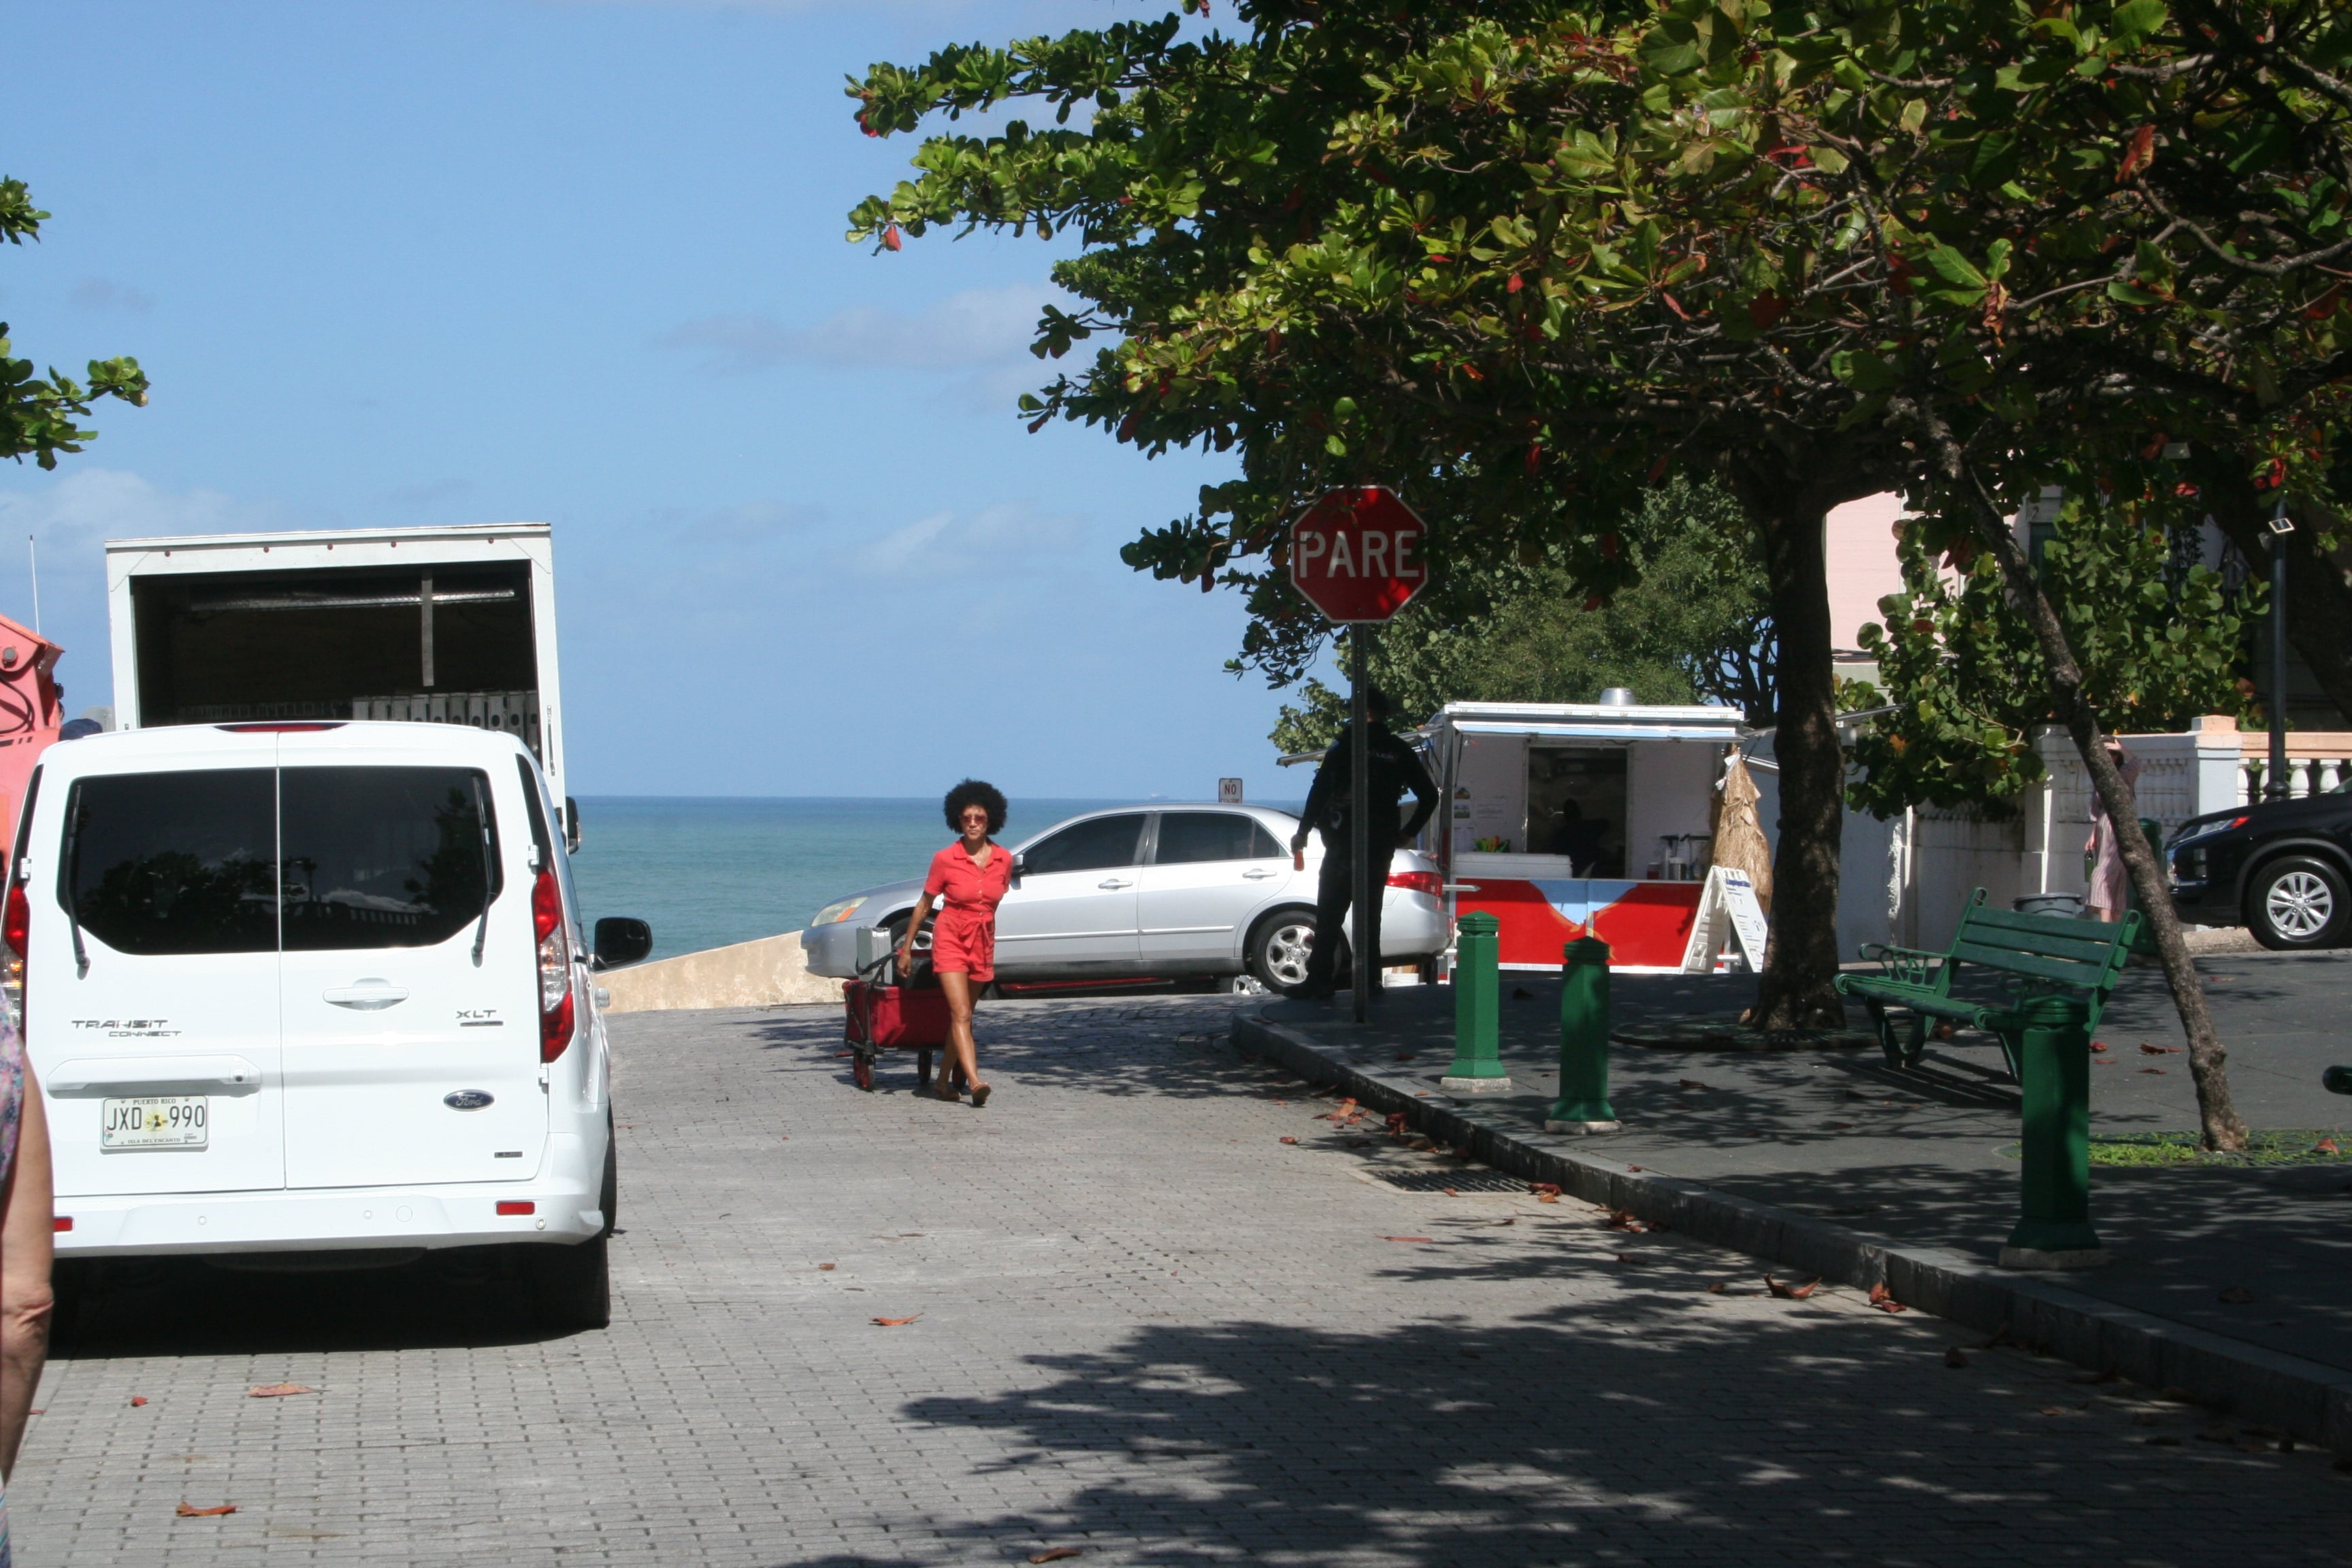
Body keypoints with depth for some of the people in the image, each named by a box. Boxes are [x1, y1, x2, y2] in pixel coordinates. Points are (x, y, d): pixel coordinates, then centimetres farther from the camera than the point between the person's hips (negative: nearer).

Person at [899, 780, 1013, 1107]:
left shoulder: (1004, 860, -1)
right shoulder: (945, 859, -8)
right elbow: (924, 905, 1)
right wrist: (907, 948, 4)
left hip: (983, 943, 4)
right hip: (951, 941, -4)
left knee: (960, 1016, 11)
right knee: (961, 1014, -16)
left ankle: (944, 1081, 23)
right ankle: (975, 1082, -30)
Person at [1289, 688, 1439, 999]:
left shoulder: (1347, 744, -7)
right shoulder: (1400, 752, 8)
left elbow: (1320, 789, -11)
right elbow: (1429, 796, 10)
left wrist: (1304, 831, -5)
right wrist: (1408, 833, 18)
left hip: (1343, 843, -5)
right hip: (1381, 846, 5)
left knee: (1329, 915, -5)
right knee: (1370, 913, 14)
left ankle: (1320, 979, -10)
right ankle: (1371, 978, 12)